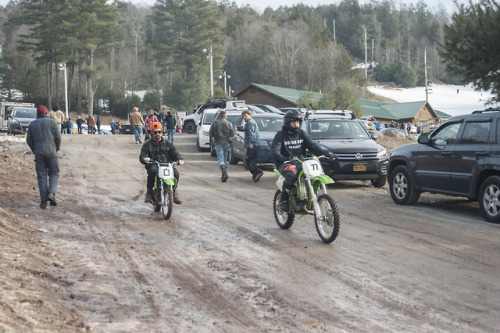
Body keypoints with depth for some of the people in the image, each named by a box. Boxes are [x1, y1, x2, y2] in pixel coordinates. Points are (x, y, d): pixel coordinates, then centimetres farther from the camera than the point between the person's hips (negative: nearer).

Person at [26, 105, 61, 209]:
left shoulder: (32, 124, 13)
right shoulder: (52, 122, 4)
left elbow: (29, 139, 8)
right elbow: (58, 137, -2)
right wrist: (57, 149, 11)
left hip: (38, 152, 2)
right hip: (51, 150, -2)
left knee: (41, 176, 3)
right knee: (54, 173, 8)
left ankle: (43, 201, -2)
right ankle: (51, 193, -15)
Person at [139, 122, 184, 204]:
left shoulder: (168, 144, 22)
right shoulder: (147, 145, 18)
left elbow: (175, 153, 9)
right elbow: (142, 156, 5)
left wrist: (180, 159, -15)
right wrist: (145, 159, -22)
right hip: (153, 165, -1)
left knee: (175, 173, -30)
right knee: (153, 171, -39)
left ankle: (174, 191, -6)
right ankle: (149, 192, -22)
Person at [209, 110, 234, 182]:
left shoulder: (214, 123, -1)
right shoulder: (229, 124, 1)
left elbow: (210, 134, -2)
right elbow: (232, 134, -2)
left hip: (218, 143, -2)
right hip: (226, 143, 2)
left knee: (220, 159, -6)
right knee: (225, 158, 15)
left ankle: (224, 173, -27)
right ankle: (224, 175, 19)